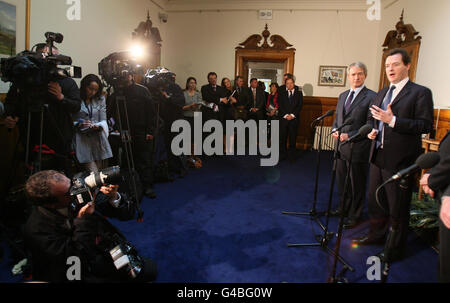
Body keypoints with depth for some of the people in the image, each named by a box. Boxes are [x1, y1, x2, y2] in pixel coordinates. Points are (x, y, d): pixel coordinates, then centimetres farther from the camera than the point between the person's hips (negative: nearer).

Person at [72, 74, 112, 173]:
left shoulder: (100, 99, 11)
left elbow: (103, 120, 8)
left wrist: (98, 126, -13)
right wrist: (79, 124, -19)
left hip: (98, 136, 4)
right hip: (82, 138, -4)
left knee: (99, 169, 7)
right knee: (93, 173, -13)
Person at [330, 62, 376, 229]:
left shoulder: (371, 97, -9)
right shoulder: (342, 96, 13)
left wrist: (349, 135, -19)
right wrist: (335, 129, 0)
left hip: (358, 148, -6)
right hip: (342, 146, 7)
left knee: (357, 184, 7)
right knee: (341, 181, 18)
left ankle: (355, 216, 23)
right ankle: (343, 208, 37)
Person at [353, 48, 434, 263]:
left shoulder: (420, 93, -8)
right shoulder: (381, 93, 14)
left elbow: (426, 125, -17)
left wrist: (393, 120, -25)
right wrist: (372, 130, 4)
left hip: (400, 160, -7)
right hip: (378, 156, 7)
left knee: (397, 207, 5)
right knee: (375, 201, 20)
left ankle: (395, 249, 22)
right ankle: (376, 235, 40)